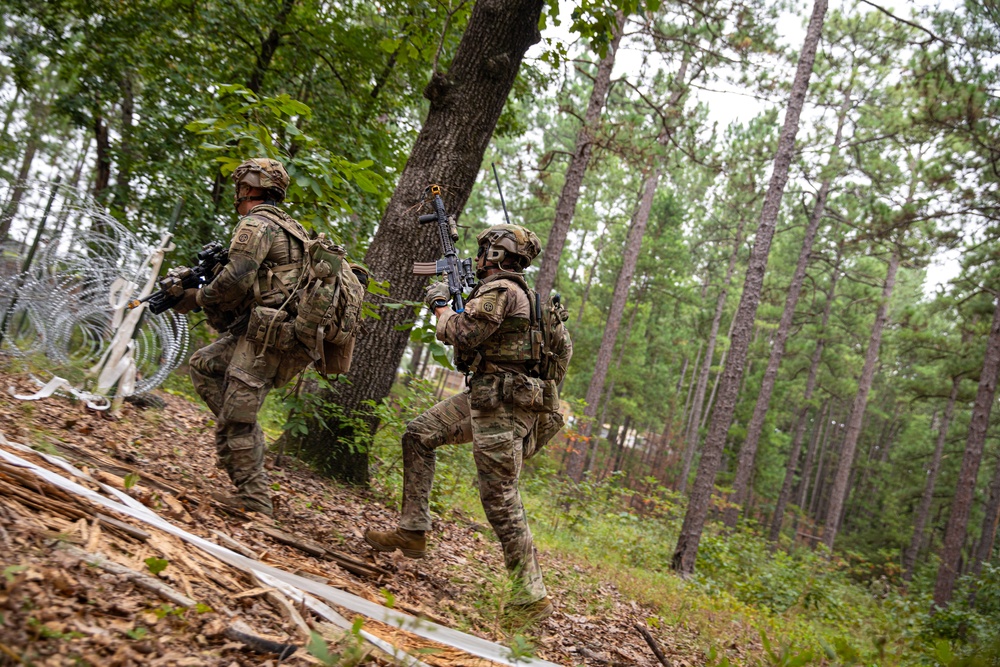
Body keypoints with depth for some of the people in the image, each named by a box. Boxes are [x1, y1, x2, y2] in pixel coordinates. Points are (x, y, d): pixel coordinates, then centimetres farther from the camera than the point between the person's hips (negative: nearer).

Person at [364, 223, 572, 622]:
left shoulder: (499, 291, -14)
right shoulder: (521, 294, 18)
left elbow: (459, 334, -18)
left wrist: (441, 305, 2)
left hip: (503, 406, -10)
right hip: (484, 397, 10)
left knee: (501, 499, -7)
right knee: (418, 435, 13)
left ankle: (532, 595, 1)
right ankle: (413, 532, 16)